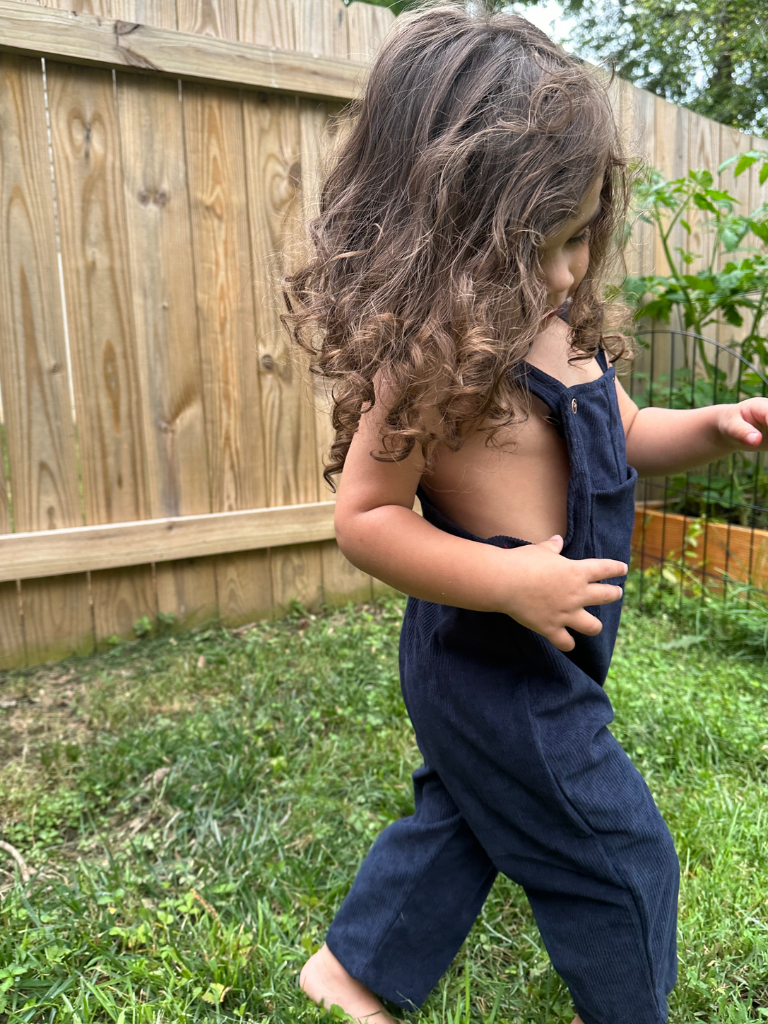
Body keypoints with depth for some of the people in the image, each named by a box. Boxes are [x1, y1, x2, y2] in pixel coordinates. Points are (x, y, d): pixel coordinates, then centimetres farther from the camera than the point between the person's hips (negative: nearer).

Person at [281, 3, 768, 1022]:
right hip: (500, 668, -9)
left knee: (461, 815, 26)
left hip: (503, 660, 9)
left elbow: (623, 436, 15)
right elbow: (365, 518, -24)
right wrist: (506, 580, -31)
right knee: (623, 859, 12)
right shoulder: (436, 360, -26)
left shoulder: (566, 325, 2)